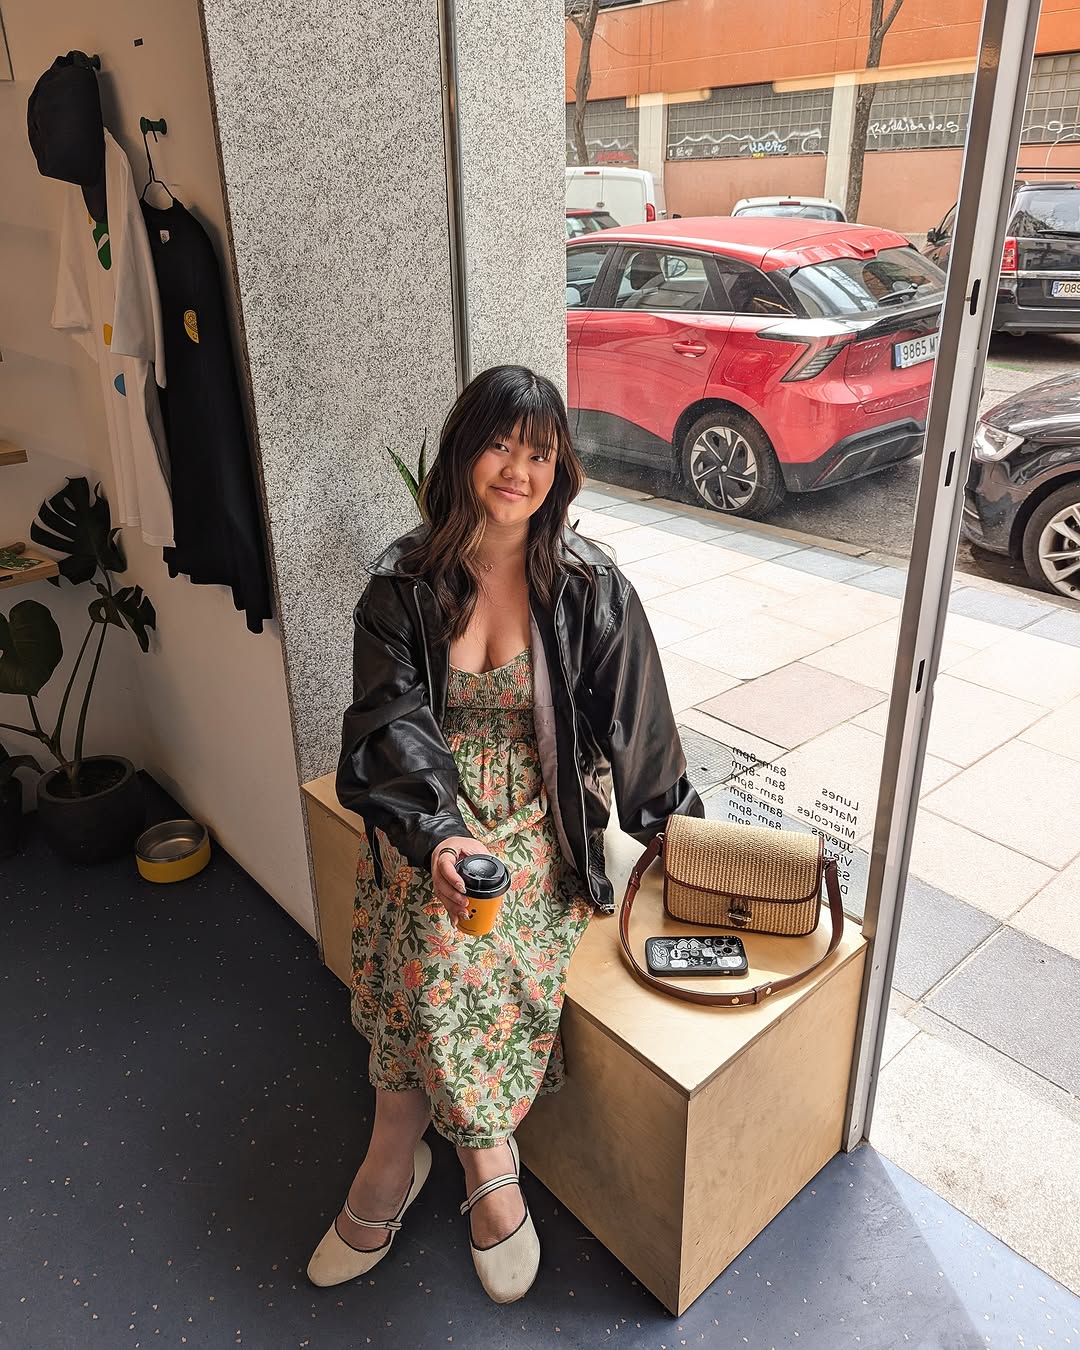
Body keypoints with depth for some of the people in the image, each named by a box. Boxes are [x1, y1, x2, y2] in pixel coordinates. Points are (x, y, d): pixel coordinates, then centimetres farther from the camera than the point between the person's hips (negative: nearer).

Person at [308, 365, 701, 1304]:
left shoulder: (589, 586, -6)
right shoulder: (405, 582, -4)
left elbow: (633, 720, 0)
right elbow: (394, 722, -11)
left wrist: (672, 828, 7)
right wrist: (437, 835, -26)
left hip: (536, 823, -1)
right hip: (426, 817, 2)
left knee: (441, 958, -24)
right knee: (438, 958, -23)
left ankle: (393, 1162, 0)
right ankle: (490, 1170, 0)